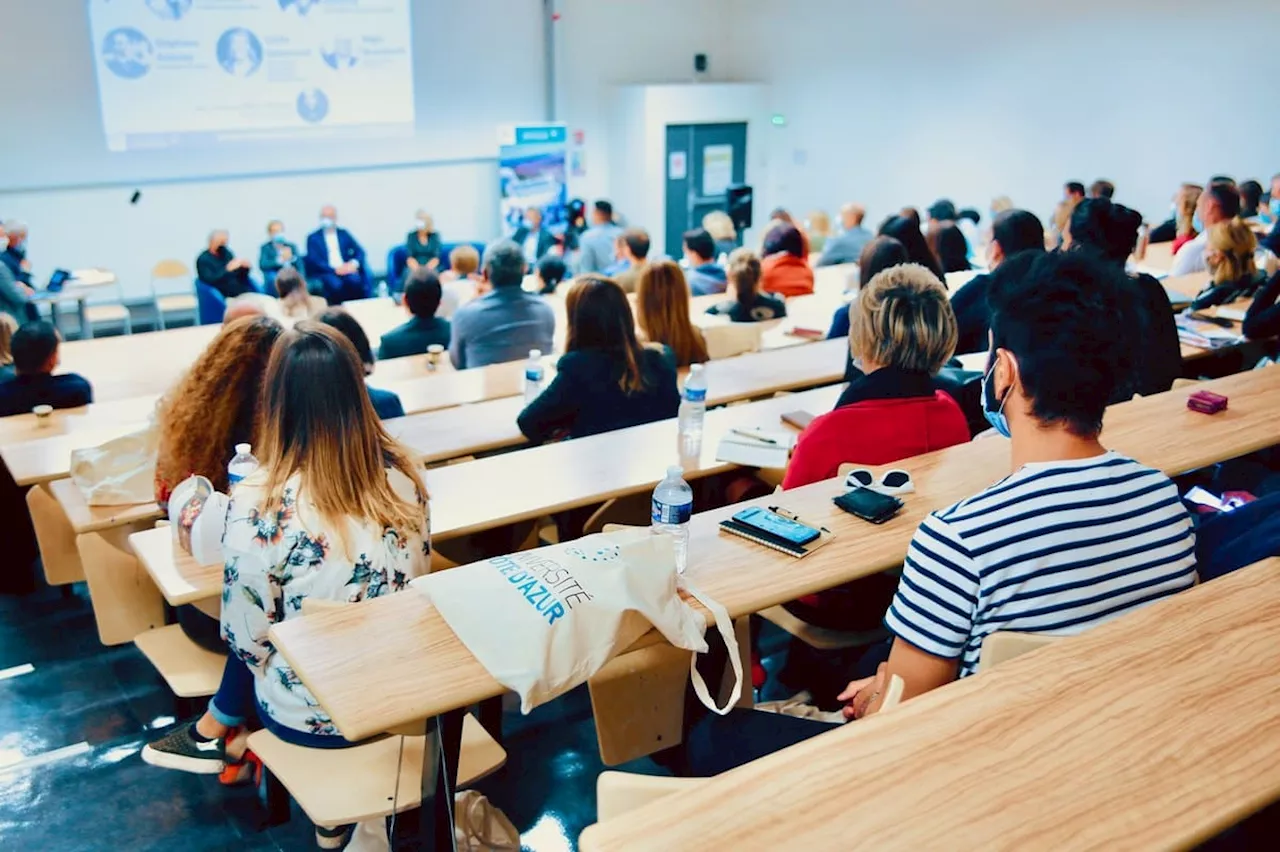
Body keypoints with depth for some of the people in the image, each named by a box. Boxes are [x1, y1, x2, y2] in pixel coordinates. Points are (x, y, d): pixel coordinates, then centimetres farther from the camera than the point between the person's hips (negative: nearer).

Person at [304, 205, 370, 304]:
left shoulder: (344, 233, 18)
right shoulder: (313, 237, 9)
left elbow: (360, 251, 10)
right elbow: (314, 261, -4)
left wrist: (354, 263, -13)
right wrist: (335, 270, -18)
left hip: (346, 270, 2)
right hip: (325, 273, -2)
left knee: (355, 280, -32)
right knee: (335, 285, -35)